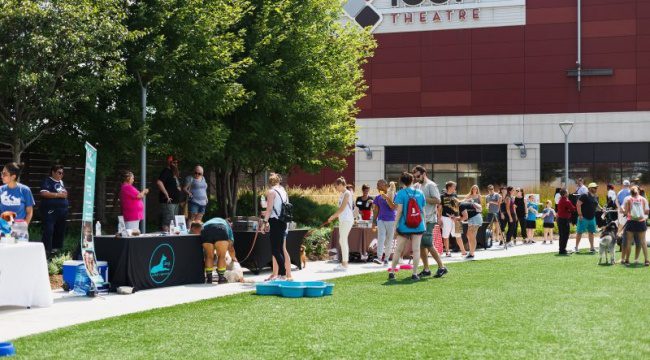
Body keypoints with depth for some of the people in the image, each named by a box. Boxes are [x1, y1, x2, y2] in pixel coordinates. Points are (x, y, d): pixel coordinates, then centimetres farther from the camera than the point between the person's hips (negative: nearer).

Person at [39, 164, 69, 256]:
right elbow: (44, 193, -19)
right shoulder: (47, 181, -6)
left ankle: (56, 248, 21)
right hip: (50, 211, -8)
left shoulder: (61, 182, 18)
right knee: (48, 230, -13)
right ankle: (46, 249, -12)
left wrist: (65, 194, 6)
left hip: (62, 210, 8)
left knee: (60, 231, 11)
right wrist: (58, 195, -18)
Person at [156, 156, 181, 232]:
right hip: (168, 202, -10)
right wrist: (166, 195, -24)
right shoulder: (166, 171, -11)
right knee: (167, 223, -13)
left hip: (175, 202, 10)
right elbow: (159, 182, -27)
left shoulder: (174, 173, 19)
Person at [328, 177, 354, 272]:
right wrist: (334, 217, 9)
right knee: (341, 241, 11)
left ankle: (345, 265, -8)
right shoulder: (342, 194, 16)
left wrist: (332, 216, -13)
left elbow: (342, 208, -16)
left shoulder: (347, 193, -11)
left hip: (347, 219, -9)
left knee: (343, 241, -9)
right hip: (342, 220, 9)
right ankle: (343, 262, 18)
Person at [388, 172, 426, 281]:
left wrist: (395, 226, -8)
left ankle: (391, 272, 10)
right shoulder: (420, 193, 5)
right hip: (418, 226, 2)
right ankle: (414, 274, 1)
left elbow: (399, 211, -10)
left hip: (404, 226, -2)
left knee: (398, 250, 8)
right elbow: (423, 211, 8)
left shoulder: (401, 193, -5)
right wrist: (424, 224, 18)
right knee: (416, 250, 3)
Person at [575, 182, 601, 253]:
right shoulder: (585, 196, -13)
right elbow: (578, 204, -17)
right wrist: (580, 214, -19)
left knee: (591, 232, 11)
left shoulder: (596, 197, 10)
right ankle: (576, 247, 4)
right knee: (580, 232, -2)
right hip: (583, 218, -7)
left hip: (592, 218, 7)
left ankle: (592, 247, 19)